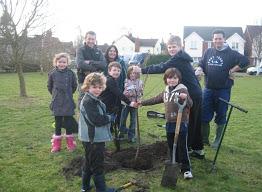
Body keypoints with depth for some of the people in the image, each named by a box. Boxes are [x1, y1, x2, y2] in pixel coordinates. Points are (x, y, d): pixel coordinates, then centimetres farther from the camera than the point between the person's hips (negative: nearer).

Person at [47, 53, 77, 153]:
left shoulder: (70, 73, -6)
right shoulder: (52, 73, -4)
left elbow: (74, 86, 8)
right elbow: (49, 87, 10)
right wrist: (56, 95, 12)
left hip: (68, 103, 0)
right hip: (57, 103, 0)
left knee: (68, 123, 8)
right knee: (58, 123, 10)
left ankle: (70, 143, 22)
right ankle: (56, 144, 20)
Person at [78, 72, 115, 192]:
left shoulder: (94, 100, 11)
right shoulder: (88, 101, -21)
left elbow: (101, 116, 16)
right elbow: (97, 120, -26)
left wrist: (107, 117, -3)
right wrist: (110, 118, -11)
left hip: (92, 138, 10)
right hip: (94, 139, -10)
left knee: (89, 162, 20)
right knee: (97, 165, 3)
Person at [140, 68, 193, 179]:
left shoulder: (182, 90, -10)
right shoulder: (166, 92, 12)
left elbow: (190, 104, -22)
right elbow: (155, 100, 23)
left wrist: (186, 98, -43)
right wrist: (141, 103, 24)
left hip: (181, 124, -7)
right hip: (169, 124, 7)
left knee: (182, 147, -2)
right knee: (171, 147, 13)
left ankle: (186, 169, 10)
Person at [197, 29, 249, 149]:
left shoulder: (231, 53, -3)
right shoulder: (208, 52, 8)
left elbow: (245, 61, -10)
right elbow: (201, 65, 15)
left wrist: (231, 71, -12)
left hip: (223, 90, -3)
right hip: (208, 89, 3)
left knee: (220, 116, 8)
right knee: (204, 115, 5)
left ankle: (217, 141, 23)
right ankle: (204, 139, 21)